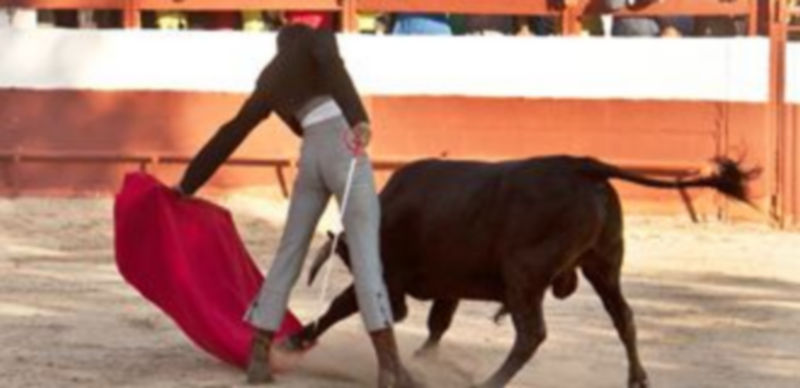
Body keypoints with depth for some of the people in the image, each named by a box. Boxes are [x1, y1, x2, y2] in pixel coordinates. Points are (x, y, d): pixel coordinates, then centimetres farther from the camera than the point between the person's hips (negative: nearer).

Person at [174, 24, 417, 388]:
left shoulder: (270, 78, 29)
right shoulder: (317, 39, 17)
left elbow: (232, 132, 32)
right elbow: (332, 64, -8)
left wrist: (188, 183, 40)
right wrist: (359, 117, -23)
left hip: (310, 155, 5)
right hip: (343, 145, -5)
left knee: (289, 253, 15)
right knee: (365, 252, -10)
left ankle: (258, 357, 14)